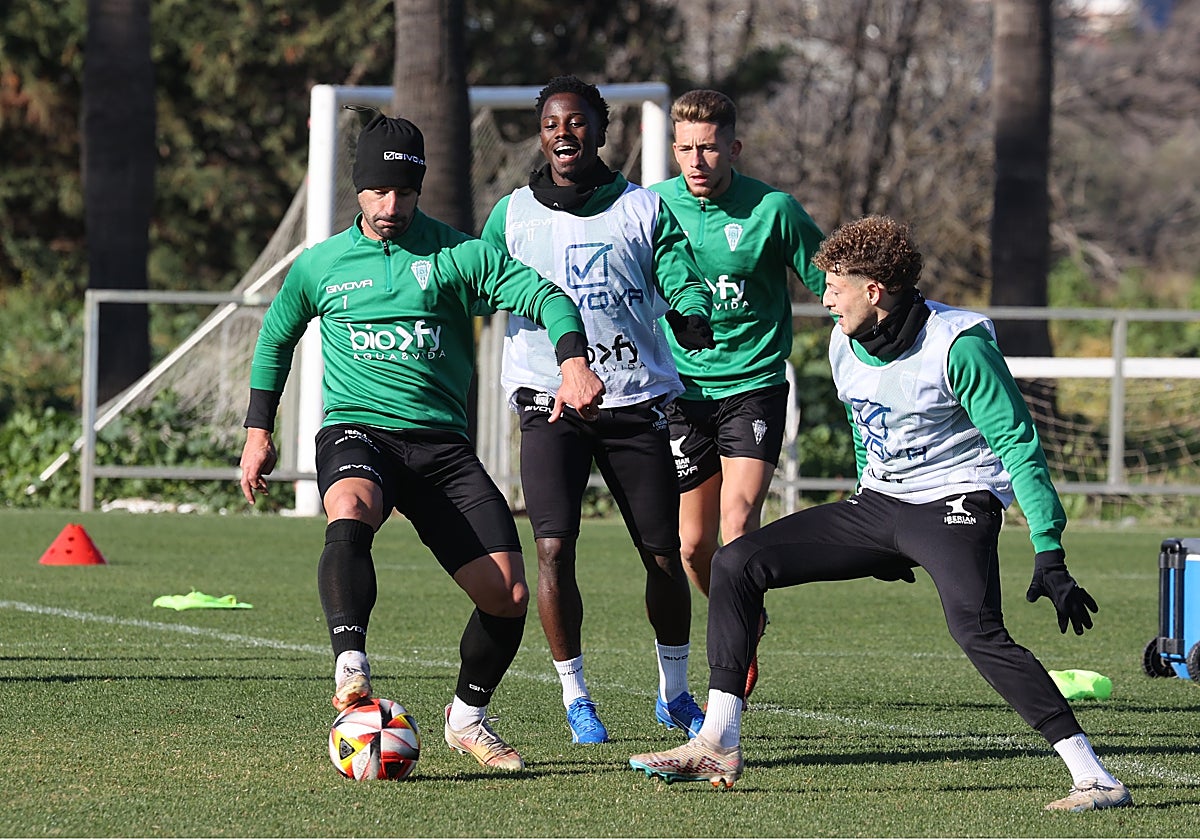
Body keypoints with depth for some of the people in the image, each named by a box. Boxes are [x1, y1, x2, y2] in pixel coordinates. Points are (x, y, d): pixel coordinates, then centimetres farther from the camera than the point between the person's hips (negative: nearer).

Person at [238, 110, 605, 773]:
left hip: (441, 441, 1)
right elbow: (276, 337, 27)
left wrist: (573, 362, -25)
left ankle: (467, 718, 19)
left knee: (508, 594, -7)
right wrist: (258, 431, 23)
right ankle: (351, 671, -52)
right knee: (349, 515, -39)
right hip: (355, 432, -1)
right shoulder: (320, 264, 10)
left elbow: (543, 296, -7)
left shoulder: (456, 256, 4)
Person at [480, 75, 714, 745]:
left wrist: (692, 314, -25)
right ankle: (576, 697, -1)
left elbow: (680, 275, -4)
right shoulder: (512, 215, 9)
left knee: (664, 555, 2)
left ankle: (675, 693, 22)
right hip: (550, 399, -1)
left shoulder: (644, 209, 6)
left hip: (637, 400, 1)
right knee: (554, 549, -15)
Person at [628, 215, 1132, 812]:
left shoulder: (958, 346, -19)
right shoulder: (845, 345, 4)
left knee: (976, 630, -34)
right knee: (736, 563, -1)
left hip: (955, 504, -8)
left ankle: (1094, 779, -31)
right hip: (877, 501, 8)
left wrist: (1049, 554, -22)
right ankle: (717, 746, 2)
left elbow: (1019, 447, -16)